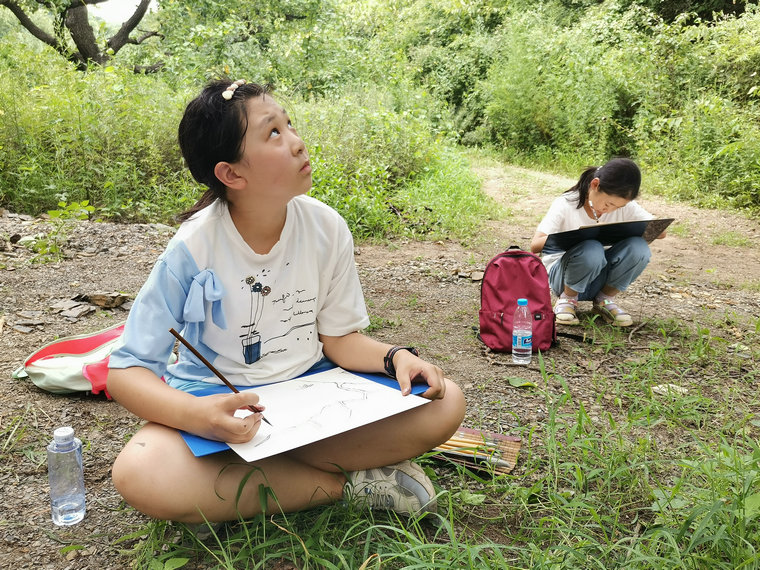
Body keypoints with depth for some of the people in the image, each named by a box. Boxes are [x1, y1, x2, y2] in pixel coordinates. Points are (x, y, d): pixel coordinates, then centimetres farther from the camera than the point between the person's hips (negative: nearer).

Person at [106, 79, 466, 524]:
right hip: (221, 404, -2)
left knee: (443, 404, -16)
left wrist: (396, 357, -18)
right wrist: (197, 415, -34)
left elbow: (340, 336, 2)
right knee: (141, 474, -35)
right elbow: (126, 370, -14)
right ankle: (346, 482, -18)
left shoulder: (326, 228, -8)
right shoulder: (194, 247, -18)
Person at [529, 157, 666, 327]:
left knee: (639, 247, -24)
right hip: (563, 275, -4)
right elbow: (535, 245, -24)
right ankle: (567, 298, -7)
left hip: (601, 276, 4)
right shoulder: (565, 205, -16)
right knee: (591, 250, -37)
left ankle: (606, 299, 0)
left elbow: (660, 231, -7)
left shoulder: (625, 205, -5)